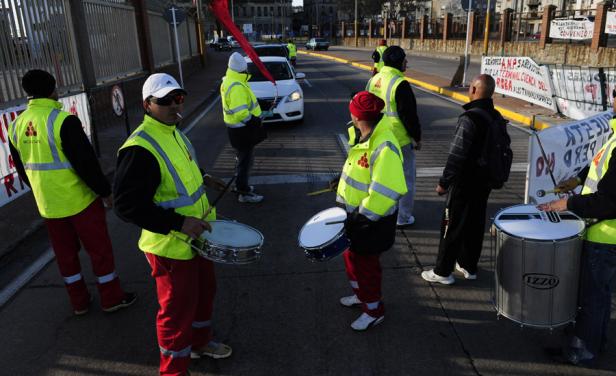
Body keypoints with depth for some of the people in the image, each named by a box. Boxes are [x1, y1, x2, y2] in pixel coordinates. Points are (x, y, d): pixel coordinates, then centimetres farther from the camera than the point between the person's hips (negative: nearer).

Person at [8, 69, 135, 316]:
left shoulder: (16, 126, 2)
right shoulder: (62, 120, -20)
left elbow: (22, 170, 12)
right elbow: (86, 163, -20)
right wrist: (105, 191, -9)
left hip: (48, 204, 6)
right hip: (79, 200, -6)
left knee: (65, 252, 17)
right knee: (99, 249, 8)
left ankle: (79, 302, 29)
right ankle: (111, 298, 19)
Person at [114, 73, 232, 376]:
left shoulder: (173, 131, 5)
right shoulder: (140, 148, -27)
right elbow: (128, 205, -28)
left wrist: (200, 179, 14)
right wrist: (179, 223, -30)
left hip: (197, 235, 9)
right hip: (170, 246, -9)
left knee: (204, 291, 25)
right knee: (178, 309, 6)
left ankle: (200, 342, 49)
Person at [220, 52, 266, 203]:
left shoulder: (228, 81, 8)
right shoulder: (237, 87, -26)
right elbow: (241, 113, -32)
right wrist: (254, 121, -19)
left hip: (236, 127, 10)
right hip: (242, 129, -10)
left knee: (242, 157, 23)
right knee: (245, 159, -1)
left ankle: (240, 185, 37)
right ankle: (244, 192, 8)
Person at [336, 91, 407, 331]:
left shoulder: (384, 147, -30)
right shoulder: (363, 137, 0)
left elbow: (385, 192, -33)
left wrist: (362, 216, -28)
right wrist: (344, 180, 19)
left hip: (372, 221, -9)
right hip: (356, 213, 9)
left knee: (366, 264, 8)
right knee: (352, 256, 25)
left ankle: (374, 311, 29)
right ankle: (361, 295, 48)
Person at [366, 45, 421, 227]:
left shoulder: (373, 79, 5)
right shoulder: (400, 84, -20)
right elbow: (409, 115, -19)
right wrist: (417, 137, -7)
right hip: (400, 140, -8)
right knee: (405, 178, 6)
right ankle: (402, 218, 14)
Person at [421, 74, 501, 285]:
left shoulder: (469, 119, -23)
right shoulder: (497, 118, 5)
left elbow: (456, 155, -24)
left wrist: (444, 182, -14)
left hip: (464, 183, -8)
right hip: (484, 182, 8)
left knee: (452, 226, 3)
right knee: (475, 224, 17)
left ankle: (443, 272, 14)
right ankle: (469, 266, 32)